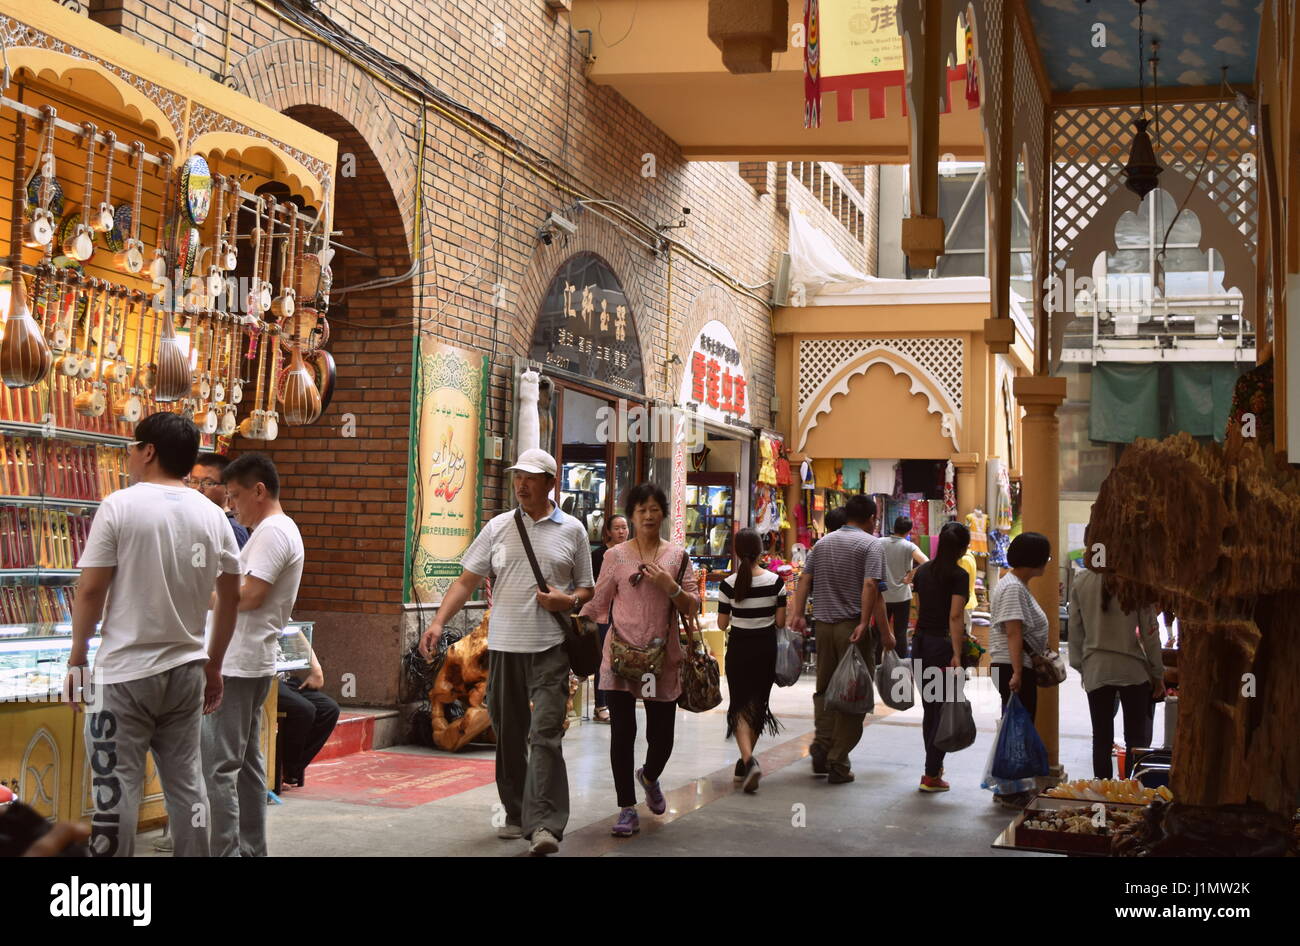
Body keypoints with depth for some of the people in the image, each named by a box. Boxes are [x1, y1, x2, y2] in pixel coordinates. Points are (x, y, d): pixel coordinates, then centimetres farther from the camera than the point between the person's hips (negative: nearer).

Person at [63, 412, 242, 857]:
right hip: (186, 670, 5)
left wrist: (77, 655, 2)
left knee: (117, 787, 2)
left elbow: (90, 590, -10)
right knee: (186, 782, 12)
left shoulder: (120, 506, -10)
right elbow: (230, 598, 9)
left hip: (126, 673, -5)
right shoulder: (214, 516, 4)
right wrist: (214, 666, 19)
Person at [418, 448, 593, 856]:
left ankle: (544, 824, -14)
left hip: (550, 647, -3)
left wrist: (569, 600, -12)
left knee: (545, 734, -11)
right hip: (504, 644, 3)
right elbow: (466, 580, 6)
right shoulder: (498, 527, 8)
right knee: (508, 734, 11)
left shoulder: (571, 530, 4)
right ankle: (516, 814, 25)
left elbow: (587, 589, 10)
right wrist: (439, 621, -6)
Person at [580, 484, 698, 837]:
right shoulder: (615, 556, 4)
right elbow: (598, 603, 8)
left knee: (661, 735, 5)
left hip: (663, 656, 1)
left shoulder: (678, 556, 7)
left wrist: (671, 588, -12)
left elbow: (692, 607, 5)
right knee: (622, 732, -2)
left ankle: (650, 777, 40)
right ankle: (627, 809, 10)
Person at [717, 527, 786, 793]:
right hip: (766, 648, 2)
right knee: (758, 704, 16)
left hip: (739, 648, -2)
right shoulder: (775, 581, -8)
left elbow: (722, 624, -5)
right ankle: (746, 762, 25)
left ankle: (748, 760, -19)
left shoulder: (729, 584, -11)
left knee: (740, 706, 3)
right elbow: (780, 621, -5)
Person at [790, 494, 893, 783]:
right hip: (853, 625, -5)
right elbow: (871, 586, -17)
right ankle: (838, 763, 2)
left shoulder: (823, 542, 14)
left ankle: (821, 749, 7)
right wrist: (884, 631, -16)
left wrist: (798, 614, 7)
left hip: (823, 624, 5)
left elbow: (804, 580, 8)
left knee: (825, 689, 17)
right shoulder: (871, 544, -5)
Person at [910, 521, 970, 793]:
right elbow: (954, 617, -18)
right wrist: (957, 654, -20)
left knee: (929, 708, 17)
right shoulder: (958, 576, -11)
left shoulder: (923, 571, 9)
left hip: (920, 641, 7)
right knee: (944, 710, 0)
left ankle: (934, 765, 28)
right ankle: (931, 776, 0)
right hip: (943, 644, -7)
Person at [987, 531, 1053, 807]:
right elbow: (1013, 633, -23)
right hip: (1012, 667, -11)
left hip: (1022, 667, 11)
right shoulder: (1013, 588, -16)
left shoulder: (1019, 585, 18)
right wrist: (1017, 673, -28)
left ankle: (1010, 789, 20)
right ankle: (1009, 792, -2)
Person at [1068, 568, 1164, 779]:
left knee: (1102, 738, 7)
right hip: (1132, 670, -2)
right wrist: (1158, 673, 4)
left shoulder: (1081, 582, 1)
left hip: (1096, 671, 2)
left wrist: (1081, 667, 16)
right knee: (1136, 738, 6)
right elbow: (1149, 629, -5)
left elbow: (1075, 629, 6)